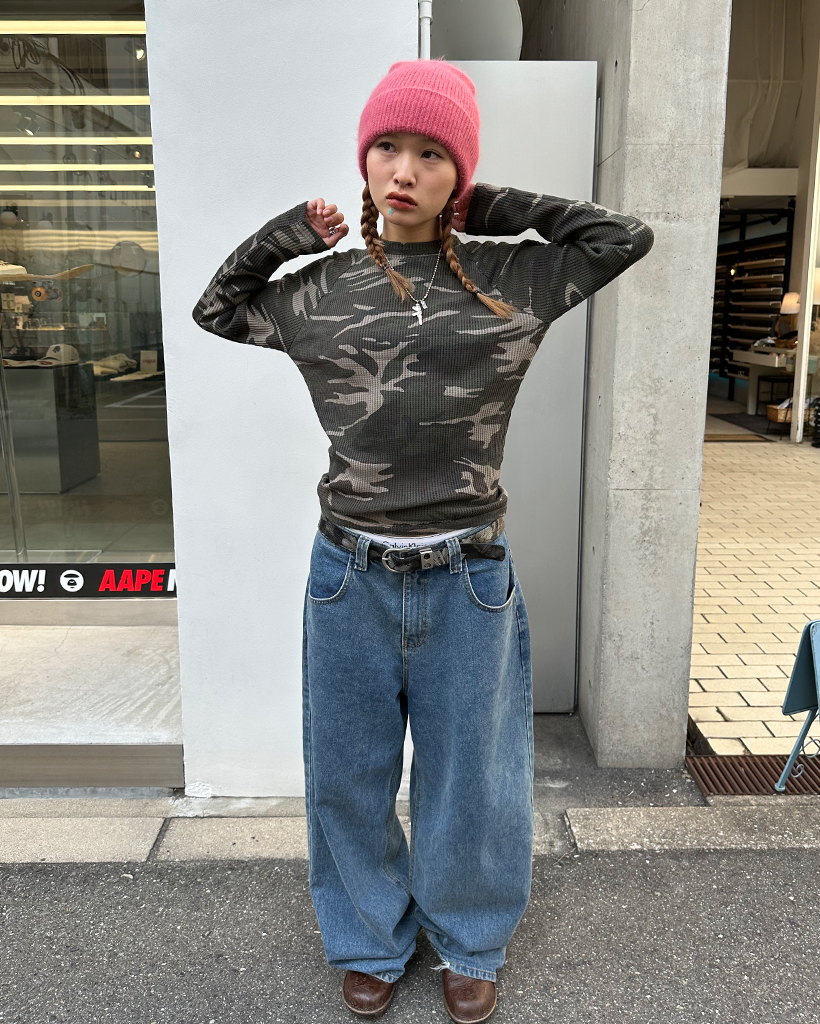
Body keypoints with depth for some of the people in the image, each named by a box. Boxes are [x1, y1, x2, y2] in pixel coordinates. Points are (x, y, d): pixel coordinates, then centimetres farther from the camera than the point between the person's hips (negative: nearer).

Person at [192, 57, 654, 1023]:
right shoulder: (319, 290, 4)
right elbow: (215, 308, 18)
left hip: (467, 580, -1)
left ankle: (468, 942, 43)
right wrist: (291, 232, 4)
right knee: (350, 774, 16)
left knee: (469, 776, 15)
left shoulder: (511, 281, 0)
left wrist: (497, 210, 1)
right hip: (350, 577, 1)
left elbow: (624, 236, 7)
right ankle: (371, 938, 43)